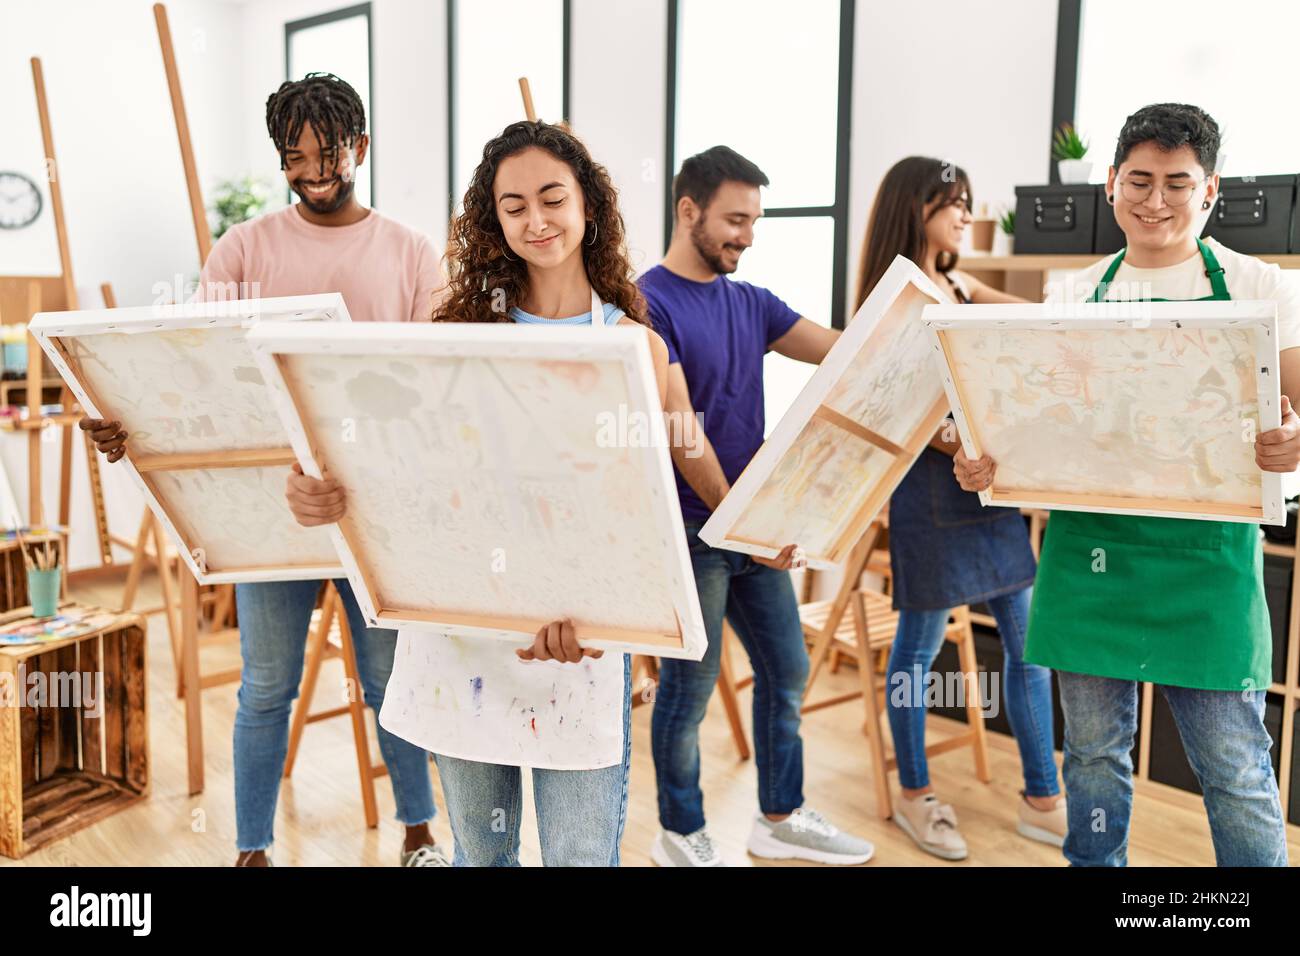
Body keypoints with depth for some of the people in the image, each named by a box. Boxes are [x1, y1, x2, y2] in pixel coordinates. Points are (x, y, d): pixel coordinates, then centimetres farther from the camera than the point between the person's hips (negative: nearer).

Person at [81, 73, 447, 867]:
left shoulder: (413, 255, 4)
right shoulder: (246, 249, 4)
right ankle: (254, 847, 25)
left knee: (393, 677, 11)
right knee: (267, 686, 8)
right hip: (271, 496, 0)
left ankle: (420, 831, 30)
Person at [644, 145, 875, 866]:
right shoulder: (651, 303, -12)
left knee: (786, 670, 14)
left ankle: (781, 819, 31)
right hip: (691, 525, -7)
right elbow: (680, 428, -18)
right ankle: (681, 835, 24)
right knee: (690, 683, 5)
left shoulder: (749, 303, 10)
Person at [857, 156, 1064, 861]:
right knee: (920, 644, 6)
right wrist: (951, 444, -31)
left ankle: (1041, 800, 22)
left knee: (1027, 639, 9)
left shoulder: (959, 287, 15)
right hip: (931, 485, -8)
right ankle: (915, 795, 24)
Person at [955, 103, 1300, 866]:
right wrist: (987, 463, -9)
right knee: (1095, 753, 13)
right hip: (1090, 552, 3)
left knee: (1236, 767, 2)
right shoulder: (1074, 297, 10)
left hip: (1205, 554, -2)